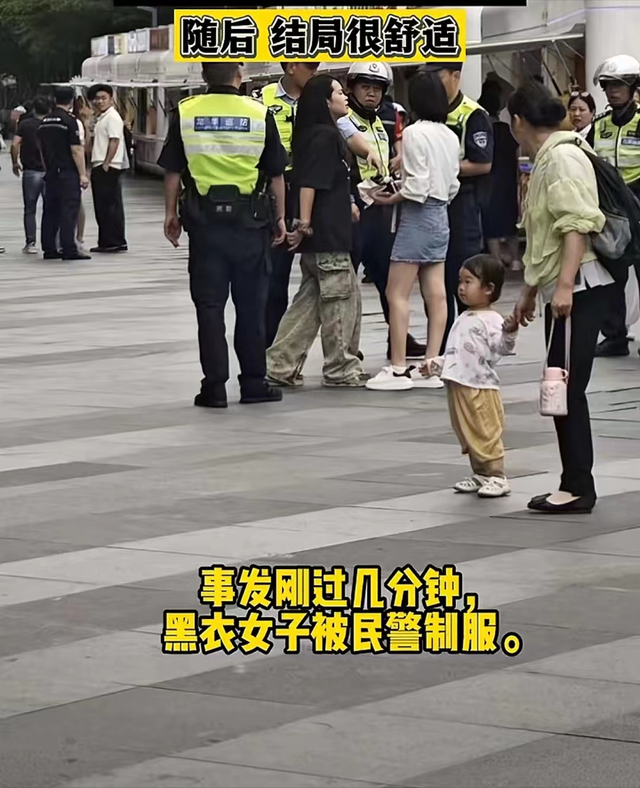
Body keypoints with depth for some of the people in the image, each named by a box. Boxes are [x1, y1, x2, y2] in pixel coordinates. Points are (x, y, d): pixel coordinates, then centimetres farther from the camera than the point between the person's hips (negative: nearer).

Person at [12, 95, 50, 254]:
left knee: (30, 210, 7)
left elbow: (15, 144, -9)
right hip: (50, 172, 0)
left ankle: (30, 242, 3)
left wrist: (15, 163, 5)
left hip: (30, 171, 0)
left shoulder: (25, 124, -1)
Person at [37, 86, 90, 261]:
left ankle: (49, 248, 11)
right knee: (69, 210, -7)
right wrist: (82, 174, -12)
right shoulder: (69, 120, -11)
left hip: (51, 173, 7)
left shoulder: (44, 121, 10)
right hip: (67, 173, -7)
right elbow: (76, 149, -14)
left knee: (50, 210, 10)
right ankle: (69, 249, -10)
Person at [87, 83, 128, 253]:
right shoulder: (101, 118, 19)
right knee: (102, 206, 11)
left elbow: (114, 141, -19)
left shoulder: (112, 117, -10)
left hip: (108, 168, -10)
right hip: (99, 167, 10)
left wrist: (106, 163, -22)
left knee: (110, 205, -8)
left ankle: (114, 242, -6)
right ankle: (106, 242, 15)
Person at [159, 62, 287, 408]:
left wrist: (171, 213, 13)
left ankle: (214, 386, 4)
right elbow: (276, 174, 2)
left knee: (209, 305, 5)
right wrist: (280, 217, 12)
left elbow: (173, 172, 2)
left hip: (204, 218, 0)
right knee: (251, 305, 9)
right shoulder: (259, 114, -2)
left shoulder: (186, 112, -1)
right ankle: (254, 384, 13)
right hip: (250, 220, 0)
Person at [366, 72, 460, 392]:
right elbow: (453, 185, 12)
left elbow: (416, 187, -18)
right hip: (441, 216, 8)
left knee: (397, 294, -3)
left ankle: (398, 368, -5)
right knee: (435, 294, 6)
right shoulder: (450, 136, 9)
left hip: (418, 216, -8)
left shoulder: (415, 133, -14)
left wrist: (388, 199, -6)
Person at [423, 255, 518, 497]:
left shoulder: (491, 320, -11)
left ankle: (496, 477, 0)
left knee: (486, 433, -5)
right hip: (458, 385, 9)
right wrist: (436, 364, 20)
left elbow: (501, 347, -23)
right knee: (467, 435, 15)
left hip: (481, 387, -9)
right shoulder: (463, 320, 16)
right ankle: (479, 474, 25)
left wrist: (510, 332, -40)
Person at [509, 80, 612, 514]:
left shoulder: (563, 157, -11)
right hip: (560, 288, 10)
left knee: (567, 388, -9)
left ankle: (578, 487, -6)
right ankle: (574, 485, 12)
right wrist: (530, 292, 31)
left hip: (579, 287, -10)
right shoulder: (546, 160, 20)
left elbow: (577, 224, -20)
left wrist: (564, 285, -26)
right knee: (561, 390, 9)